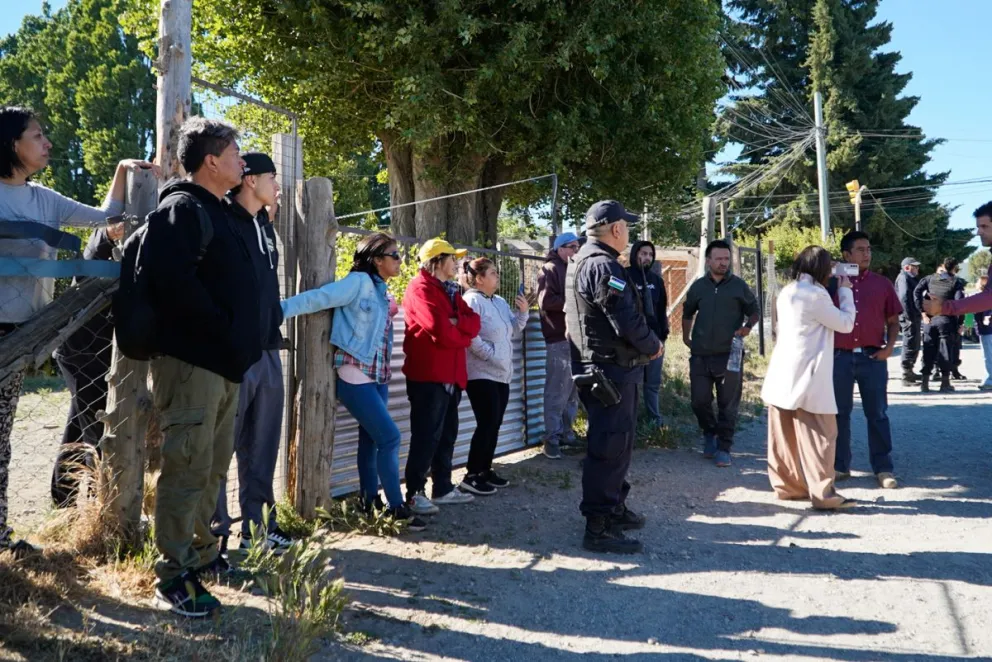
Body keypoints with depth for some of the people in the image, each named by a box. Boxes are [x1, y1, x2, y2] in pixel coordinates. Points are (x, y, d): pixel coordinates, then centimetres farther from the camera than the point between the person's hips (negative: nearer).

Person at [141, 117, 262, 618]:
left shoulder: (220, 214, 19)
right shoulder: (181, 209, -11)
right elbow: (172, 278, -25)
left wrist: (241, 339, 13)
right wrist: (221, 325, -18)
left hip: (224, 360, 10)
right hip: (191, 357, -10)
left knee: (213, 465, 17)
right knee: (187, 467, -8)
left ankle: (201, 554, 30)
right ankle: (173, 579, -1)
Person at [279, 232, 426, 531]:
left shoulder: (383, 292, 12)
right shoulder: (359, 282, -13)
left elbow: (382, 334, 13)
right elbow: (317, 298, -22)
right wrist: (276, 311, -29)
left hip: (377, 377, 8)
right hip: (355, 376, -8)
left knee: (370, 439, 12)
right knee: (389, 437, -10)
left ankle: (370, 502, 20)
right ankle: (397, 507, -2)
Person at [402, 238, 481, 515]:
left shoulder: (449, 290, 19)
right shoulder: (421, 288, -10)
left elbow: (474, 323, 7)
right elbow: (440, 330, -21)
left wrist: (456, 323, -13)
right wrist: (463, 335, -3)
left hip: (451, 374, 9)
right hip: (428, 375, -9)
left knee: (446, 434, 13)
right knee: (426, 435, -7)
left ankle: (443, 488, 21)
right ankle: (414, 494, -2)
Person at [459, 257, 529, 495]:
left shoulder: (500, 302, 13)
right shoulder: (471, 301, -13)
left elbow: (513, 330, 18)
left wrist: (522, 312, 3)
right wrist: (493, 355, -19)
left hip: (501, 373, 9)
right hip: (481, 373, -9)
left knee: (494, 424, 11)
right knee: (487, 424, -10)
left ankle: (485, 470, 21)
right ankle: (471, 476, -4)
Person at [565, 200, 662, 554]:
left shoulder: (581, 262, 15)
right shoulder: (603, 266, -18)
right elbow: (628, 322, -24)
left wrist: (646, 343, 13)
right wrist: (653, 346, -5)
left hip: (595, 366, 11)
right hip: (612, 370, -11)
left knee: (615, 442, 20)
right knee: (609, 446, -7)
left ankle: (614, 508, 32)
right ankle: (599, 527, -2)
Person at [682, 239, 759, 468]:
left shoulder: (739, 286, 0)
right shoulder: (698, 286, 7)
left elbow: (754, 311, 8)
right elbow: (688, 313, 21)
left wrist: (748, 326, -11)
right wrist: (686, 337, 13)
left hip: (729, 354, -2)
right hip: (700, 355, 2)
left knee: (728, 404, 1)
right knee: (699, 401, 4)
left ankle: (723, 448, 10)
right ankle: (709, 434, 30)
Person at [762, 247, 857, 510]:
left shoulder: (788, 292, 13)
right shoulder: (815, 294, -14)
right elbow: (845, 323, -4)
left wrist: (836, 289, 19)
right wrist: (845, 290, 8)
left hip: (784, 375, 9)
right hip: (806, 376, -9)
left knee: (786, 435, 12)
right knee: (819, 436, -4)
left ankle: (787, 485, 19)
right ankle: (823, 494, -2)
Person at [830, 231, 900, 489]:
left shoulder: (882, 283, 7)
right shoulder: (832, 283, 4)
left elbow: (893, 320, 10)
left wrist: (890, 346, -4)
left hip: (873, 357, 1)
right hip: (840, 357, 0)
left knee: (877, 414, 4)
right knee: (839, 413, 6)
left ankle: (883, 468, 10)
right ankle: (840, 465, 16)